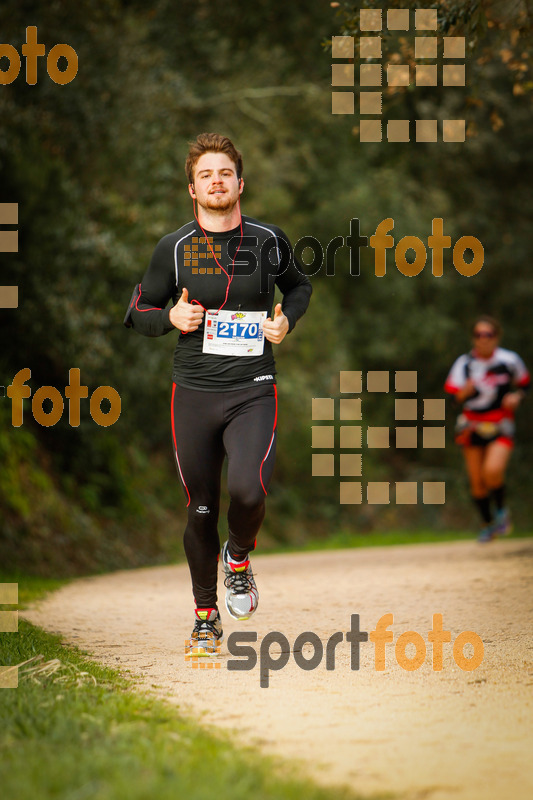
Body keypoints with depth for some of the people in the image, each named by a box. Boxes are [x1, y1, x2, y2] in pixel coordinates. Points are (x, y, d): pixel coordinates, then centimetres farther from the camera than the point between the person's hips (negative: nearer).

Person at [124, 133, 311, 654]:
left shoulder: (268, 241, 4)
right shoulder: (174, 249, 2)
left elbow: (299, 286, 24)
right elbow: (139, 312, 11)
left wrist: (287, 319, 3)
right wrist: (171, 317, -10)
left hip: (253, 393, -1)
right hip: (194, 392, 1)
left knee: (247, 490, -22)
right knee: (200, 509, 5)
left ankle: (239, 556, 12)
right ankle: (205, 616, 22)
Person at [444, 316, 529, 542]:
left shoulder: (509, 360, -6)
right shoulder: (464, 364, -6)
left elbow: (524, 384, 11)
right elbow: (455, 398, -7)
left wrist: (516, 397, -10)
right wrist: (465, 392, -28)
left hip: (500, 427, -2)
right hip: (472, 426, 2)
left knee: (492, 471, -24)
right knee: (476, 481, 5)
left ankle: (501, 509, 6)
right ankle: (488, 524, 28)